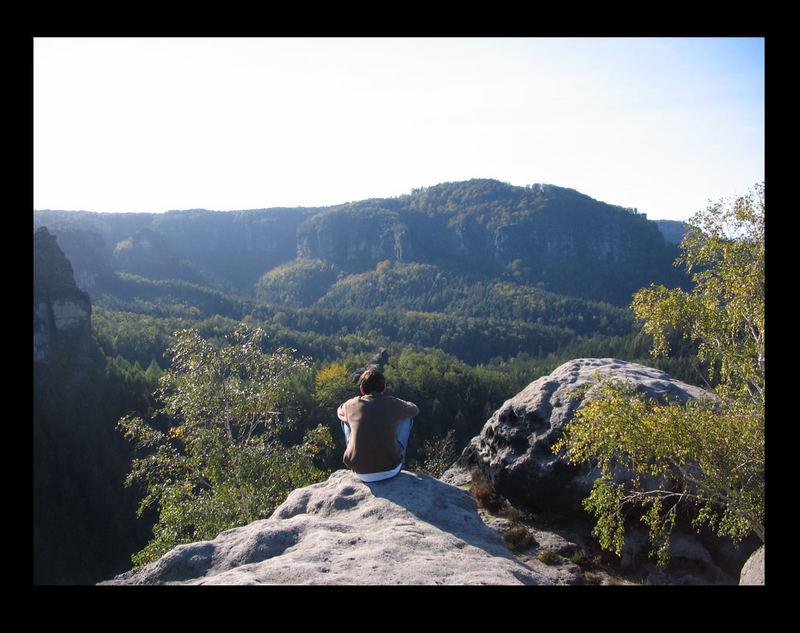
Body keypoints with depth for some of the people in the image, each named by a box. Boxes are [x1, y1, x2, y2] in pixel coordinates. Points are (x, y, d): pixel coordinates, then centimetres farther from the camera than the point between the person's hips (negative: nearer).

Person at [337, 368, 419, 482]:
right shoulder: (393, 403, -4)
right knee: (407, 417, 17)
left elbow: (339, 411, 25)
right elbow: (415, 410, 19)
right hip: (390, 471, -1)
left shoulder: (352, 405, -1)